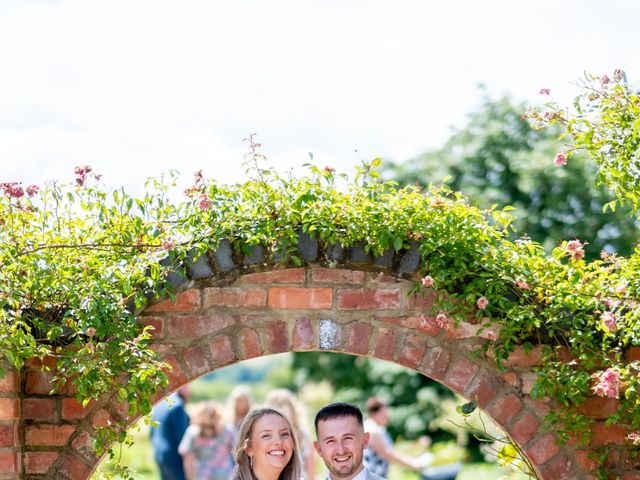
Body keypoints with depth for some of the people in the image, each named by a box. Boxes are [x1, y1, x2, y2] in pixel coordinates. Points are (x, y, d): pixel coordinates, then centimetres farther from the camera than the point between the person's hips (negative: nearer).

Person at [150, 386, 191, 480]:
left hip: (159, 456, 9)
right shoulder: (177, 406, -19)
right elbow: (181, 437, -18)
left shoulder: (160, 402, 9)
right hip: (174, 460, -9)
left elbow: (152, 433, 16)